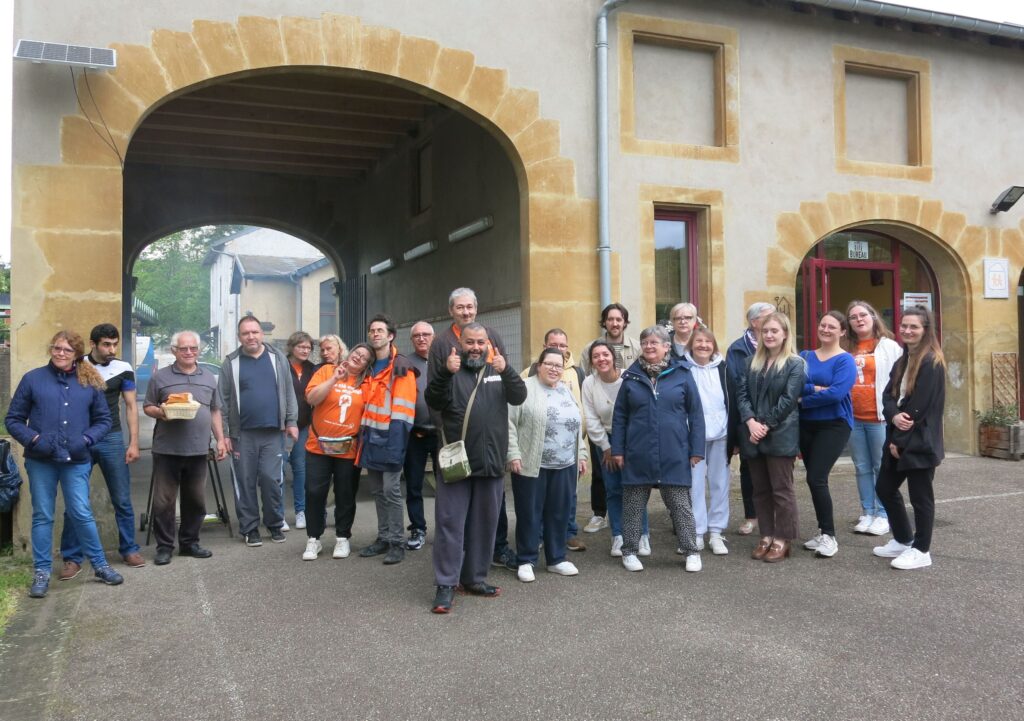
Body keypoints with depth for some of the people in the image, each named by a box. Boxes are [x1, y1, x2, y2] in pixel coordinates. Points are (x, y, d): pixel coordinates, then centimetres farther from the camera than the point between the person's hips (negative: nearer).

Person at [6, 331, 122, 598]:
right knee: (42, 516, 8)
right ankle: (42, 572, 18)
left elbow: (103, 420, 9)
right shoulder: (33, 379, 2)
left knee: (82, 514, 0)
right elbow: (13, 419, 4)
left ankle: (100, 565, 14)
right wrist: (34, 439, -12)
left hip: (76, 461, 0)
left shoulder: (90, 382, 6)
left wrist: (86, 439, -8)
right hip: (40, 461, 0)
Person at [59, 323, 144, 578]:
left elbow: (131, 407, 4)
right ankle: (72, 557, 13)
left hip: (112, 439, 0)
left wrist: (134, 443, -1)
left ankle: (129, 549, 19)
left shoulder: (123, 369, 0)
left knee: (122, 500, 6)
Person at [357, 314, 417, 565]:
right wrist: (363, 435, 12)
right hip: (371, 437, 8)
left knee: (391, 490, -5)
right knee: (378, 491, 12)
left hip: (389, 437, -7)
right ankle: (383, 538, 21)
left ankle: (397, 542, 3)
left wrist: (396, 441, -21)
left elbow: (402, 408, -14)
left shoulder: (401, 367, -8)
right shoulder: (370, 368, 16)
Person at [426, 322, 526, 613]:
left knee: (484, 524, 11)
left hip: (491, 463, 3)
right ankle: (446, 585, 2)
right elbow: (434, 401, -14)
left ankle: (475, 578, 24)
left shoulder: (498, 371, 11)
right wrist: (445, 372, -33)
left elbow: (519, 397, -7)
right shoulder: (451, 370, 3)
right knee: (449, 523, -2)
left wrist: (506, 370, -26)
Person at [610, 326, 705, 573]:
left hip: (674, 455, -1)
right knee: (633, 505, 9)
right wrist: (617, 450, 2)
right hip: (637, 455, 2)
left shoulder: (682, 374, 1)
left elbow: (695, 414, 2)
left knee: (680, 505, 6)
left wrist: (696, 450, -2)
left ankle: (691, 552, 19)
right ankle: (629, 551, 22)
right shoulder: (631, 376, 5)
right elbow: (619, 416, 7)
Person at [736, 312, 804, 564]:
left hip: (780, 436, -5)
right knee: (760, 490, 11)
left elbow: (788, 400, -11)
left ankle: (782, 539, 11)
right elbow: (741, 394, 4)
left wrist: (766, 426, -14)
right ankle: (766, 536, 21)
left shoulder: (795, 364, -3)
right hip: (753, 435, 5)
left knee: (781, 490, 1)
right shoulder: (752, 362, 12)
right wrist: (750, 422, -11)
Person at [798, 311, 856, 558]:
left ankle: (829, 535, 0)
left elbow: (837, 393, -20)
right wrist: (815, 389, -18)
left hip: (834, 425, -5)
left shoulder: (845, 361, -6)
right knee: (815, 479, 9)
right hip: (806, 425, 5)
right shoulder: (805, 357, 9)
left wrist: (804, 399, -11)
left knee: (817, 478, -12)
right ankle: (823, 532, 21)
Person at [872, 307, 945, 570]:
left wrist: (901, 441, -15)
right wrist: (894, 415, -16)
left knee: (920, 496, 0)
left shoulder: (931, 362, -12)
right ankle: (903, 540, 29)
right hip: (897, 437, 9)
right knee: (884, 488, 14)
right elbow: (888, 395, 7)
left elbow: (921, 406, -17)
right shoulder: (902, 361, 15)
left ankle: (921, 550, 13)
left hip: (919, 441, -9)